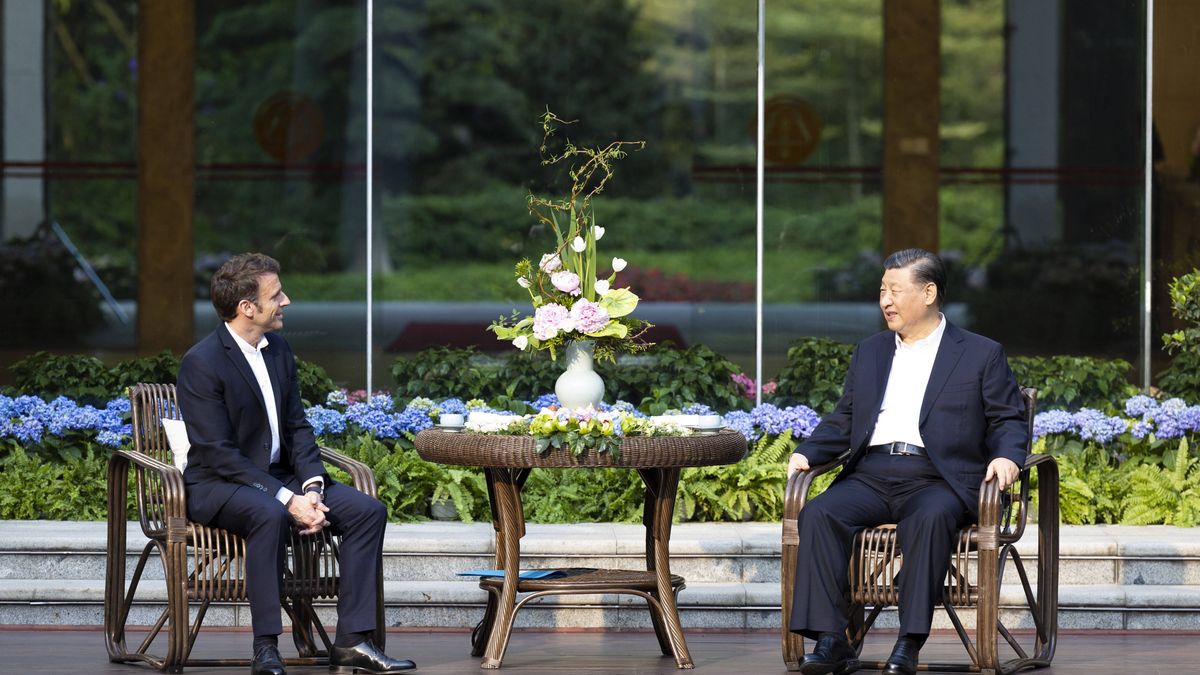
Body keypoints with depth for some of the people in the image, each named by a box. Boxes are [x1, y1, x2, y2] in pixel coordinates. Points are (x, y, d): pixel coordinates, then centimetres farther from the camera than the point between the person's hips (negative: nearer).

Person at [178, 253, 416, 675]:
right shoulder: (201, 363, -16)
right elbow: (219, 454, -21)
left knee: (368, 511, -10)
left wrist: (310, 487, -10)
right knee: (270, 515, -39)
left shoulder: (279, 351, 8)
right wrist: (287, 498, -26)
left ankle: (351, 641, -13)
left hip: (279, 478, 8)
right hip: (219, 485, -8)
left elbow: (297, 427, 10)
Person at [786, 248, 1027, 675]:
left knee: (929, 519, -39)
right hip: (871, 477, 4)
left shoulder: (981, 355, 12)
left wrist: (1007, 457, -14)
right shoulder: (869, 353, 26)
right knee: (817, 515, -27)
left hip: (937, 479, -4)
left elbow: (1008, 420, 8)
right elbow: (843, 421, 25)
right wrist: (807, 453, 6)